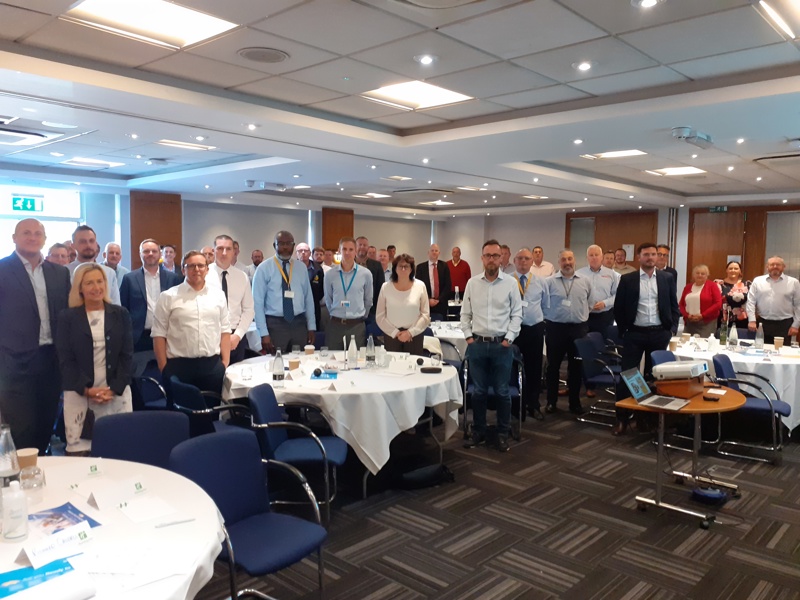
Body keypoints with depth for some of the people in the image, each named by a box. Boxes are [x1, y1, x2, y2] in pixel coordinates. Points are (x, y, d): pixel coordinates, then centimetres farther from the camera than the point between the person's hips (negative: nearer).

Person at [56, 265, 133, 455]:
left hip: (117, 393, 1)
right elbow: (65, 359, 0)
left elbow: (127, 355, 4)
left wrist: (114, 389, -8)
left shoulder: (120, 314, 7)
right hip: (79, 393, -1)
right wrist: (86, 390, -11)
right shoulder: (67, 317, 4)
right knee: (79, 450, -5)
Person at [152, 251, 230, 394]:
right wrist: (163, 368, -4)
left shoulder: (218, 295, 9)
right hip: (178, 366, -2)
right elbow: (159, 334, 0)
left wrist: (225, 362, 4)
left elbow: (225, 330, 10)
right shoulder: (169, 297, 0)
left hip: (213, 365, 2)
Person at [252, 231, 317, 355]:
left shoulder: (301, 267, 8)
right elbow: (258, 302, -6)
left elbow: (308, 298, 10)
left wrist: (311, 326, 6)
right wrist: (263, 333, -12)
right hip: (275, 324, -3)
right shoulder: (264, 268, -4)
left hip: (299, 324, 3)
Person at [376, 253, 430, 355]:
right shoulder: (386, 287, -1)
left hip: (414, 336, 0)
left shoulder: (420, 286, -1)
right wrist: (395, 332, -6)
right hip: (391, 335, 0)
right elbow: (380, 316, 1)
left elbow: (425, 315, 0)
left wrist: (411, 332, -9)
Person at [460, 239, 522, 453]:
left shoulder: (510, 283, -2)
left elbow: (517, 314, 0)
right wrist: (468, 336, 1)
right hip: (477, 344, 2)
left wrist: (508, 339, -6)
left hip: (501, 345, -1)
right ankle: (478, 433, 22)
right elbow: (465, 313, 9)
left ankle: (503, 434, 19)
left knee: (502, 391, 6)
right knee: (479, 391, 10)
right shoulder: (472, 283, 4)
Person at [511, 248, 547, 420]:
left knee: (534, 368, 9)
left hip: (535, 329, 3)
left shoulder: (540, 282, 7)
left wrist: (540, 319, 4)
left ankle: (533, 405, 21)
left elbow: (546, 305, 14)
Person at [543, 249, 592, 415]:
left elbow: (590, 302, 12)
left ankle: (575, 403, 21)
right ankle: (551, 402, 18)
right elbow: (543, 304, -1)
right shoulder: (549, 282, -4)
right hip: (555, 328, -2)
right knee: (553, 366, 6)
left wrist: (581, 316, 8)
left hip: (579, 329, 2)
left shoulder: (585, 281, 5)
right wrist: (552, 317, -1)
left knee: (576, 367, 9)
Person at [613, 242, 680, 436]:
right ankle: (622, 419, 5)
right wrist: (623, 330, 0)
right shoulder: (627, 279, -1)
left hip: (660, 333, 2)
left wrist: (672, 329, 1)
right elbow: (618, 307, 3)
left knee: (655, 376, 10)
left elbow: (674, 306, 9)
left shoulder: (667, 278, 4)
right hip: (635, 333, -1)